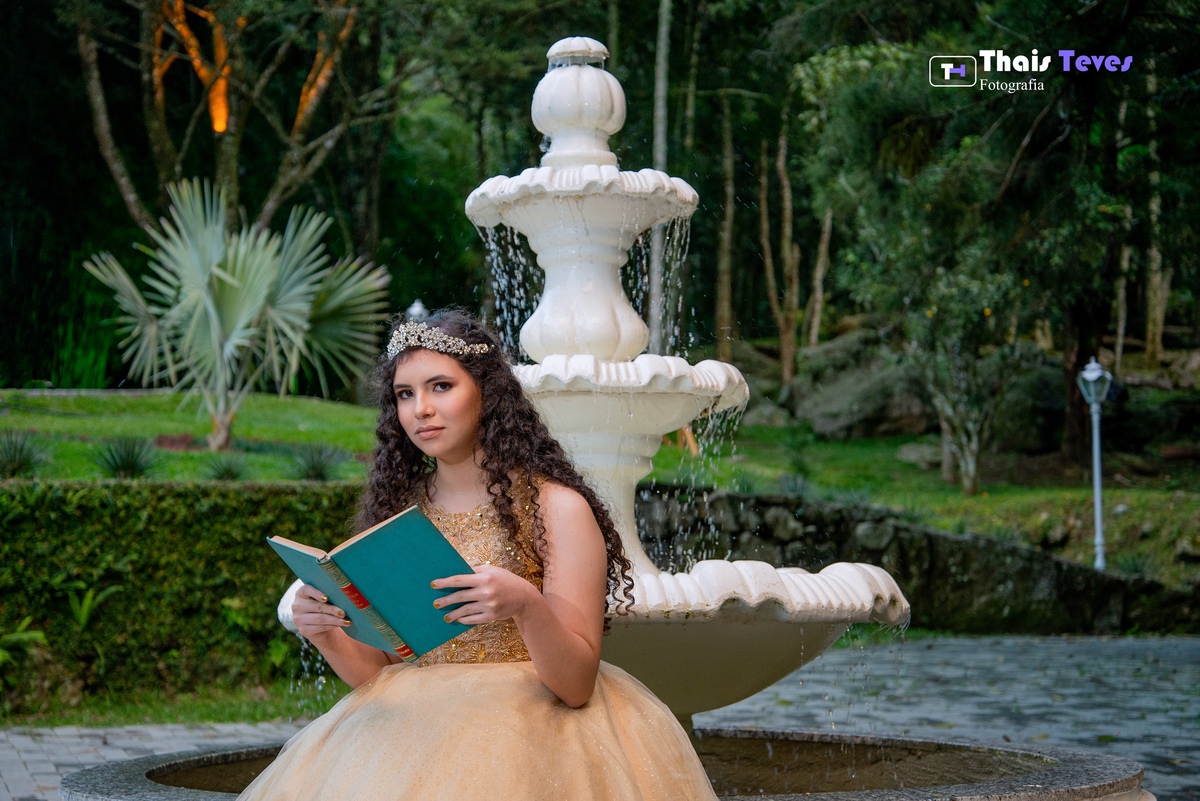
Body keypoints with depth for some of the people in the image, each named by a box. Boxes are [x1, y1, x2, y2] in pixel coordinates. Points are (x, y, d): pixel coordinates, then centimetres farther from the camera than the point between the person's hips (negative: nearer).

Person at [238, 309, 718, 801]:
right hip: (415, 726, 4)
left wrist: (526, 606, -27)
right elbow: (375, 671, 12)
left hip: (531, 724, -4)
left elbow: (577, 685, -10)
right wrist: (325, 635, -8)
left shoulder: (558, 508, -3)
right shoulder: (396, 510, 10)